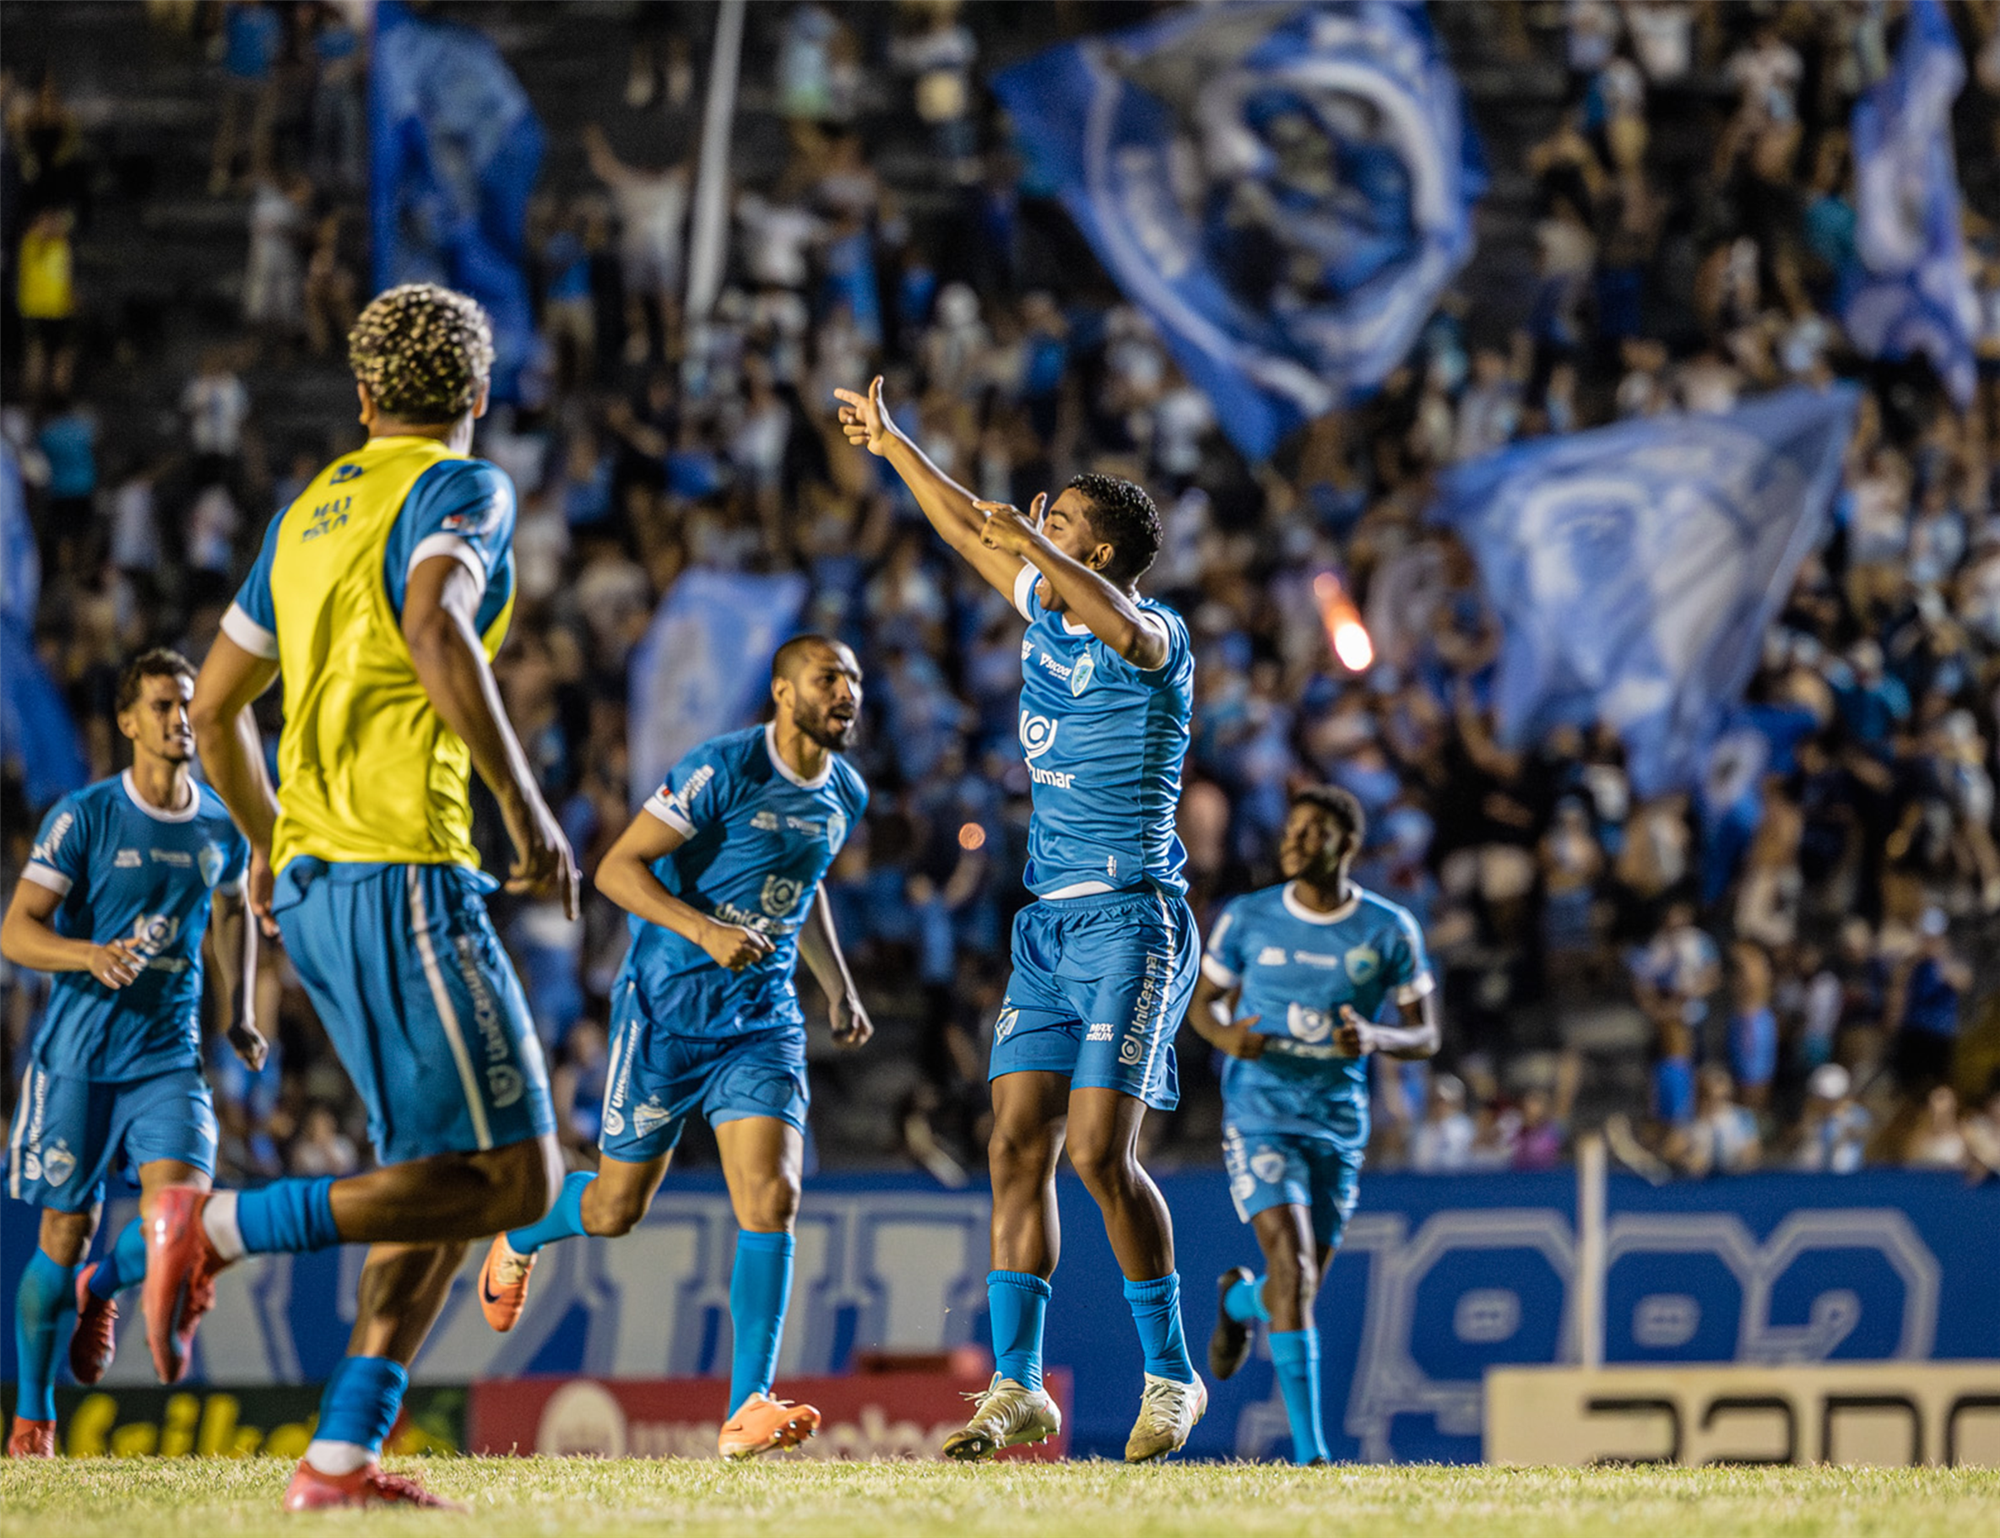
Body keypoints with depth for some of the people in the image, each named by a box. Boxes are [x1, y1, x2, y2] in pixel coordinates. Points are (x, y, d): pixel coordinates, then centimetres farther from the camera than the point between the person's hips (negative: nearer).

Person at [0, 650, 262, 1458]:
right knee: (65, 1234, 0)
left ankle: (99, 1290, 19)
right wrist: (92, 954, -26)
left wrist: (239, 1016, 16)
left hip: (169, 1057, 3)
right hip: (78, 1054, -3)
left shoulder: (221, 826, 6)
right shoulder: (84, 816, -7)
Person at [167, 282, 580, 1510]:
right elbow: (436, 632, -24)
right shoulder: (463, 488, -3)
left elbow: (217, 707, 25)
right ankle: (219, 1228, -17)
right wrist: (529, 808, -20)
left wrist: (268, 843, 40)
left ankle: (342, 1454, 1)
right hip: (403, 868, -9)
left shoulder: (309, 512, 20)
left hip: (313, 884, 9)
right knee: (513, 1177, -8)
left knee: (451, 1174, 11)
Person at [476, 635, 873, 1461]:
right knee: (616, 1209, 7)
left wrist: (839, 985, 22)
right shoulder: (721, 770, -16)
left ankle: (747, 1410, -16)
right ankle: (518, 1240, 43)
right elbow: (617, 868, -17)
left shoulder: (845, 794, 7)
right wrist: (707, 932, -30)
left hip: (763, 1020, 5)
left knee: (772, 1201, -15)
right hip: (668, 1010, -4)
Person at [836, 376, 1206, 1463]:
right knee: (1017, 1147, -2)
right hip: (1048, 922, 8)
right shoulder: (1048, 611, 14)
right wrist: (891, 444, 33)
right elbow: (968, 530, 28)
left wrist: (1036, 544, -44)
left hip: (1130, 921, -8)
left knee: (1099, 1152, -14)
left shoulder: (1156, 635, -8)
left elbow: (1124, 628, -32)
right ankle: (1016, 1386, -1)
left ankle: (1171, 1376, -3)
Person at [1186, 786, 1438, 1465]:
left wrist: (1375, 1040, -18)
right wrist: (1225, 1035, -12)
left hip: (1339, 1123, 2)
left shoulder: (1390, 931, -1)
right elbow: (1204, 1002, 12)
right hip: (1259, 1113, -2)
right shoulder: (1247, 918, 0)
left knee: (1300, 1291, 7)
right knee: (1293, 1264, -20)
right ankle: (1309, 1449, -21)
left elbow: (1425, 1036, 5)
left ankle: (1240, 1299, 47)